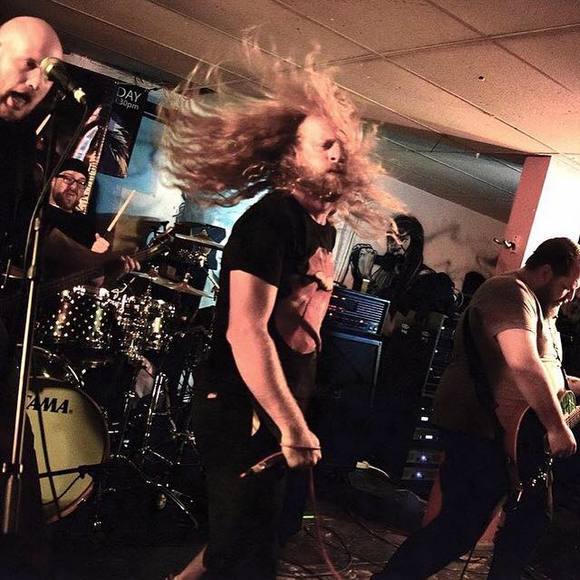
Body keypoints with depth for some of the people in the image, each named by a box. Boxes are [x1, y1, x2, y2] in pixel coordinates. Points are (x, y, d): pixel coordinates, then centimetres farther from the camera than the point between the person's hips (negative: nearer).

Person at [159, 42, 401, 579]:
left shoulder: (324, 222, 10)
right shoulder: (272, 218, -18)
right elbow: (245, 332, -27)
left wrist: (297, 419, 18)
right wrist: (293, 428, -26)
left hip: (278, 412, 9)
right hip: (242, 413, -9)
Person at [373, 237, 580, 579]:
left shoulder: (541, 306, 19)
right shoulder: (511, 294, -16)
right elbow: (523, 364, -31)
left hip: (518, 434, 11)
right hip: (481, 430, -11)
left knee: (533, 517, 18)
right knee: (461, 529, -8)